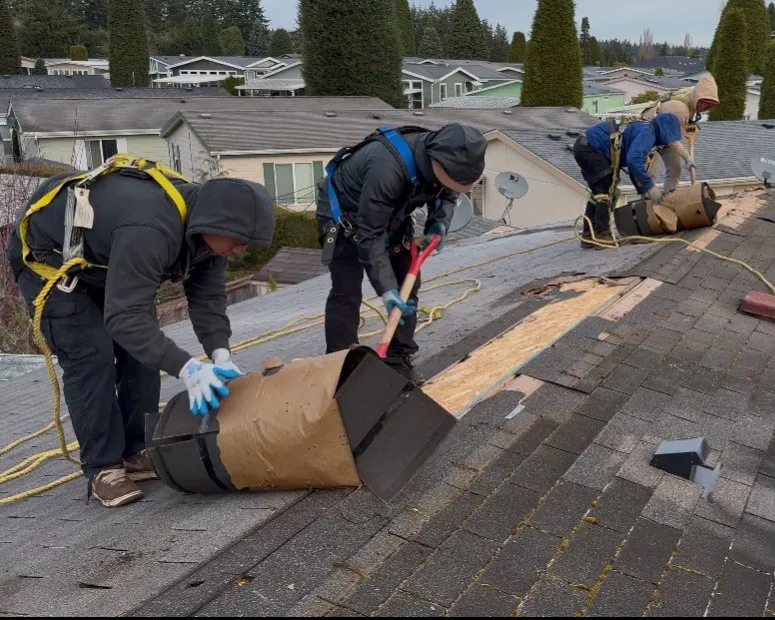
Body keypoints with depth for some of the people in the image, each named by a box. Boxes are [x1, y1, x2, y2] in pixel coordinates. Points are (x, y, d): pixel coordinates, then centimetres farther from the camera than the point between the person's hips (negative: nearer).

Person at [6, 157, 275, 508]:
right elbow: (124, 317, -43)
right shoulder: (150, 230, -43)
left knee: (143, 348, 1)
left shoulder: (205, 224, -16)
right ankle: (102, 469, -5)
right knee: (90, 356, -16)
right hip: (45, 256, -8)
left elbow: (208, 296, -13)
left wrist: (220, 354, -27)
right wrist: (185, 368, -47)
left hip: (105, 260, 8)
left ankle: (136, 451, 12)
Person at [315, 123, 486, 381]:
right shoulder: (388, 168, -44)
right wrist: (386, 288, -38)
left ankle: (399, 360, 14)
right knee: (346, 294, -12)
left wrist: (439, 222, -18)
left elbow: (447, 194, 3)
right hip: (343, 215, -7)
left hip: (390, 215, 7)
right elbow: (370, 234, -38)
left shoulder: (443, 161, -21)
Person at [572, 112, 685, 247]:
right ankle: (602, 234, -7)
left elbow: (634, 165, 26)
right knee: (607, 190, -7)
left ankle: (588, 235, 18)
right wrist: (650, 186, -23)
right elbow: (633, 161, -28)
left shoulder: (640, 129, 18)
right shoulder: (647, 133, -12)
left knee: (599, 192, 15)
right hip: (589, 148, -10)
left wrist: (644, 192, 24)